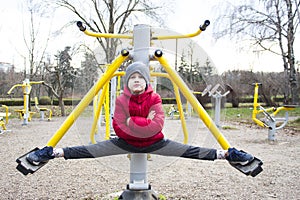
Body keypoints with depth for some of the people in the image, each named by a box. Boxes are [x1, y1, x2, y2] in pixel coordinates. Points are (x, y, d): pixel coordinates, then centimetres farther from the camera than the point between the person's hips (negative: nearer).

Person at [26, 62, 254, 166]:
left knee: (188, 151, -10)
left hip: (154, 143, 0)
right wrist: (145, 123, -19)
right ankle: (54, 152, -10)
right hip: (125, 143, 1)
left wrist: (132, 121, -24)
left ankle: (226, 154, -8)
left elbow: (157, 126, -23)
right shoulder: (121, 100, -10)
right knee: (91, 151, -11)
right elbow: (119, 128, -18)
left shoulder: (155, 98, -11)